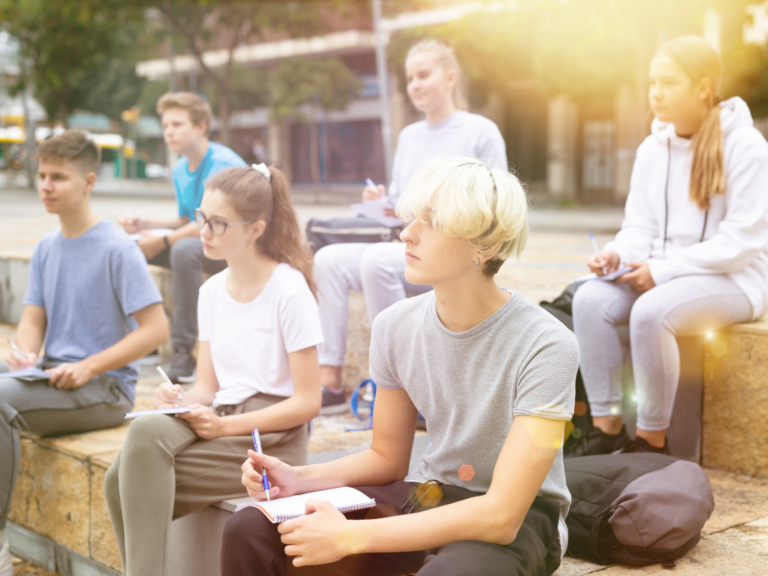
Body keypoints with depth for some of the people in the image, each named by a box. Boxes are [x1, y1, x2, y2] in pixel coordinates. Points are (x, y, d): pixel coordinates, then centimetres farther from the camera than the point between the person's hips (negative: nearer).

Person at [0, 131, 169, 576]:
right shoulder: (46, 248, 12)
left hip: (106, 389, -7)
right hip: (53, 377, 7)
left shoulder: (117, 248, -11)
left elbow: (157, 329, -15)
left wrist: (88, 368, -20)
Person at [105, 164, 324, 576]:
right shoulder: (212, 291, 13)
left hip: (271, 437, -6)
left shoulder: (289, 290, -8)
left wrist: (226, 426, -16)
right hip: (219, 423, 6)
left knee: (146, 437, -25)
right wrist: (182, 400, -10)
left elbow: (308, 402, -10)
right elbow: (208, 387, 14)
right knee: (121, 479, -22)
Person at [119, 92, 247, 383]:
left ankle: (184, 351, -32)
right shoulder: (180, 170, 9)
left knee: (185, 249, -39)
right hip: (202, 245, 9)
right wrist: (144, 224, 4)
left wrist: (161, 242, -19)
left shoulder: (223, 164, -17)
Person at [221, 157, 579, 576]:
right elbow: (387, 458, 9)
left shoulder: (545, 345, -22)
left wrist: (352, 536, -28)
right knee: (249, 532, -14)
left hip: (519, 519, -5)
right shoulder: (395, 326, -3)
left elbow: (501, 516, -25)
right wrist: (298, 480, -11)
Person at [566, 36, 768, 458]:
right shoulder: (652, 149, 10)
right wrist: (618, 253, -13)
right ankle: (606, 428, -15)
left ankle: (652, 440, -17)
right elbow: (640, 227, 11)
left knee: (650, 311, -34)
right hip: (663, 275, 6)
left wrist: (664, 268, -20)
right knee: (591, 299, -21)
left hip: (733, 280, -6)